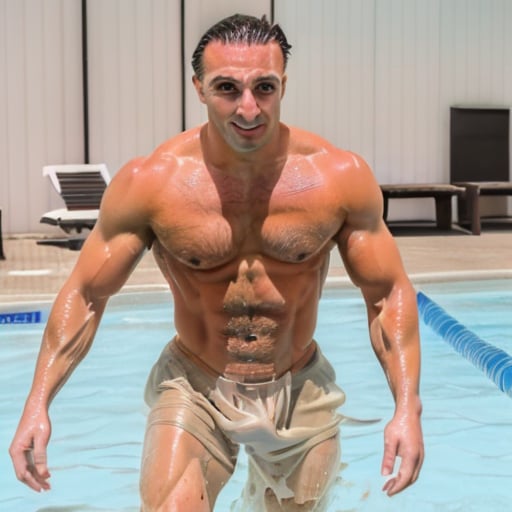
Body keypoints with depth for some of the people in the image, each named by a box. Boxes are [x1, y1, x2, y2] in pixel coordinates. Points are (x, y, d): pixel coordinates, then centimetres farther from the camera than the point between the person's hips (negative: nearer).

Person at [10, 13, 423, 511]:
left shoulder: (341, 176, -14)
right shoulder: (149, 182, -17)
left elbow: (389, 293, -6)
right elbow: (85, 294, -7)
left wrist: (408, 408, -17)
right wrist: (37, 405, -16)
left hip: (301, 394, 2)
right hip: (193, 390, -1)